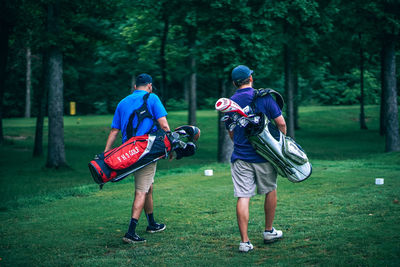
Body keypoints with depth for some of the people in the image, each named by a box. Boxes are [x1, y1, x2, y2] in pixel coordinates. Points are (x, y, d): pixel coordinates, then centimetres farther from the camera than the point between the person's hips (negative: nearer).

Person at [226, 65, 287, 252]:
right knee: (270, 191, 18)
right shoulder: (264, 97, -5)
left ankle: (244, 241, -5)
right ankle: (269, 231, 29)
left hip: (240, 157, 1)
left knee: (243, 197, -2)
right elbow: (281, 123, -5)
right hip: (264, 155, -1)